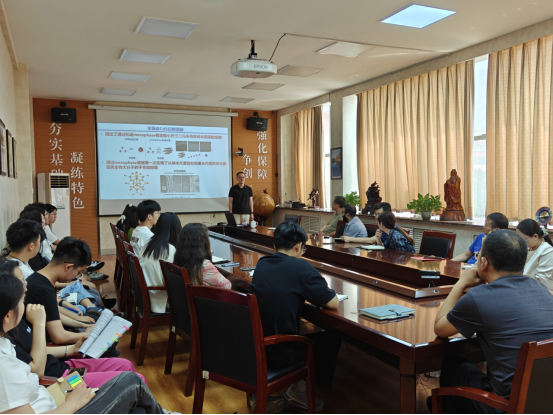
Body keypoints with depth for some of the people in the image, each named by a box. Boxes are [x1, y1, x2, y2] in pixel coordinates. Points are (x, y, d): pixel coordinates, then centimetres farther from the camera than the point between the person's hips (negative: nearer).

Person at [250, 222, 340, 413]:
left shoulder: (262, 264, 4)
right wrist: (321, 290, 10)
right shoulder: (301, 267, -15)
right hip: (279, 353, -6)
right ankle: (300, 391, 25)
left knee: (302, 329, 31)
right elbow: (334, 303, -10)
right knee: (332, 338, 16)